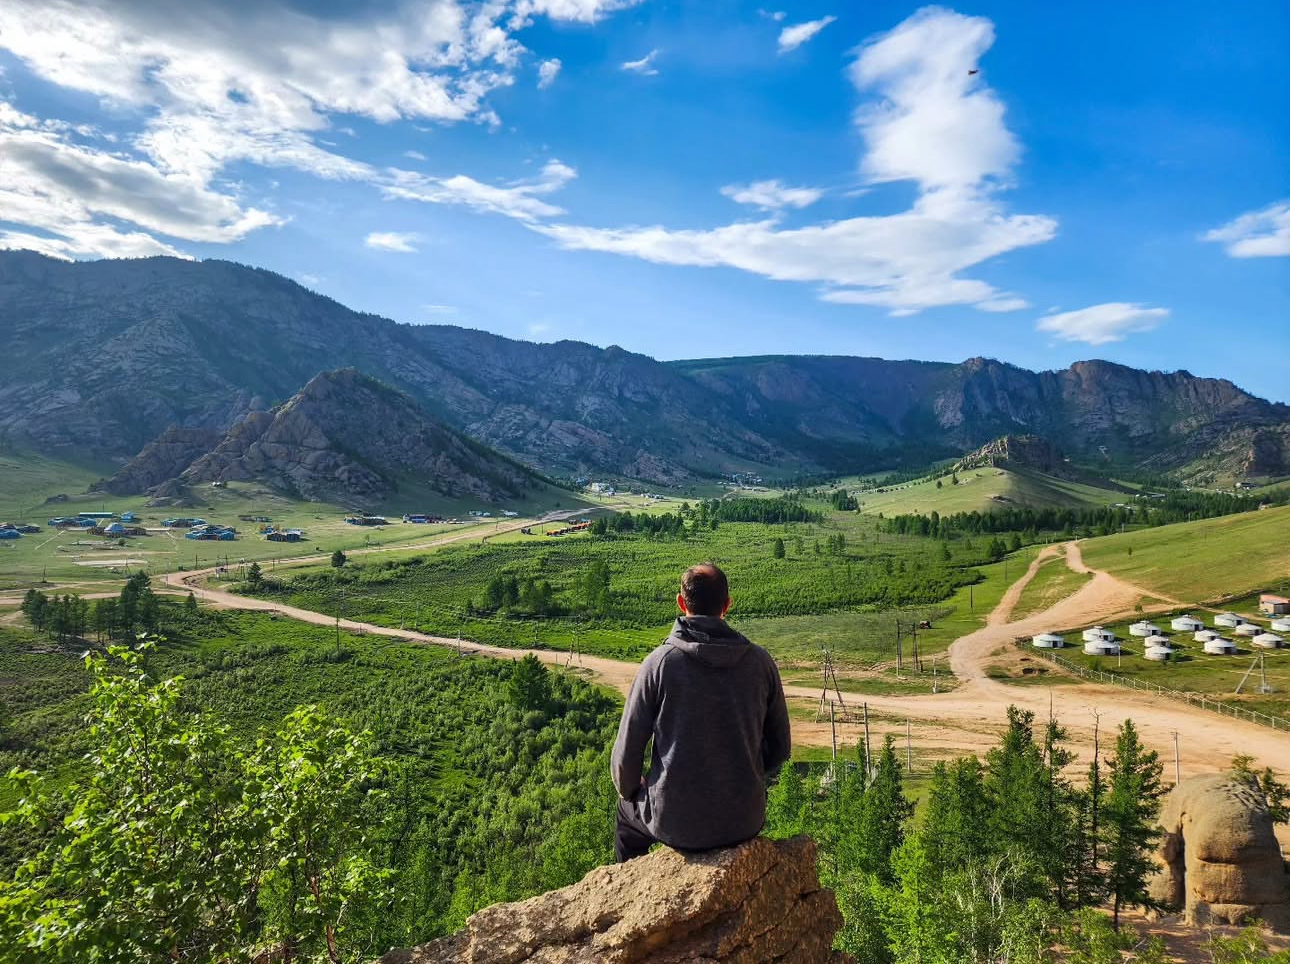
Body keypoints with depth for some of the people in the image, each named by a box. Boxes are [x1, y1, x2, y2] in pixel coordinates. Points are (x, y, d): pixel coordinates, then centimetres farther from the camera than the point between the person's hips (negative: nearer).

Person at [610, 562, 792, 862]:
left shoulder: (660, 662, -13)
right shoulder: (760, 662, -5)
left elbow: (627, 750, -8)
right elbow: (781, 747, 5)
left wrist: (628, 790, 14)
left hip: (676, 823, -2)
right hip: (746, 821, 3)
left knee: (627, 807, 29)